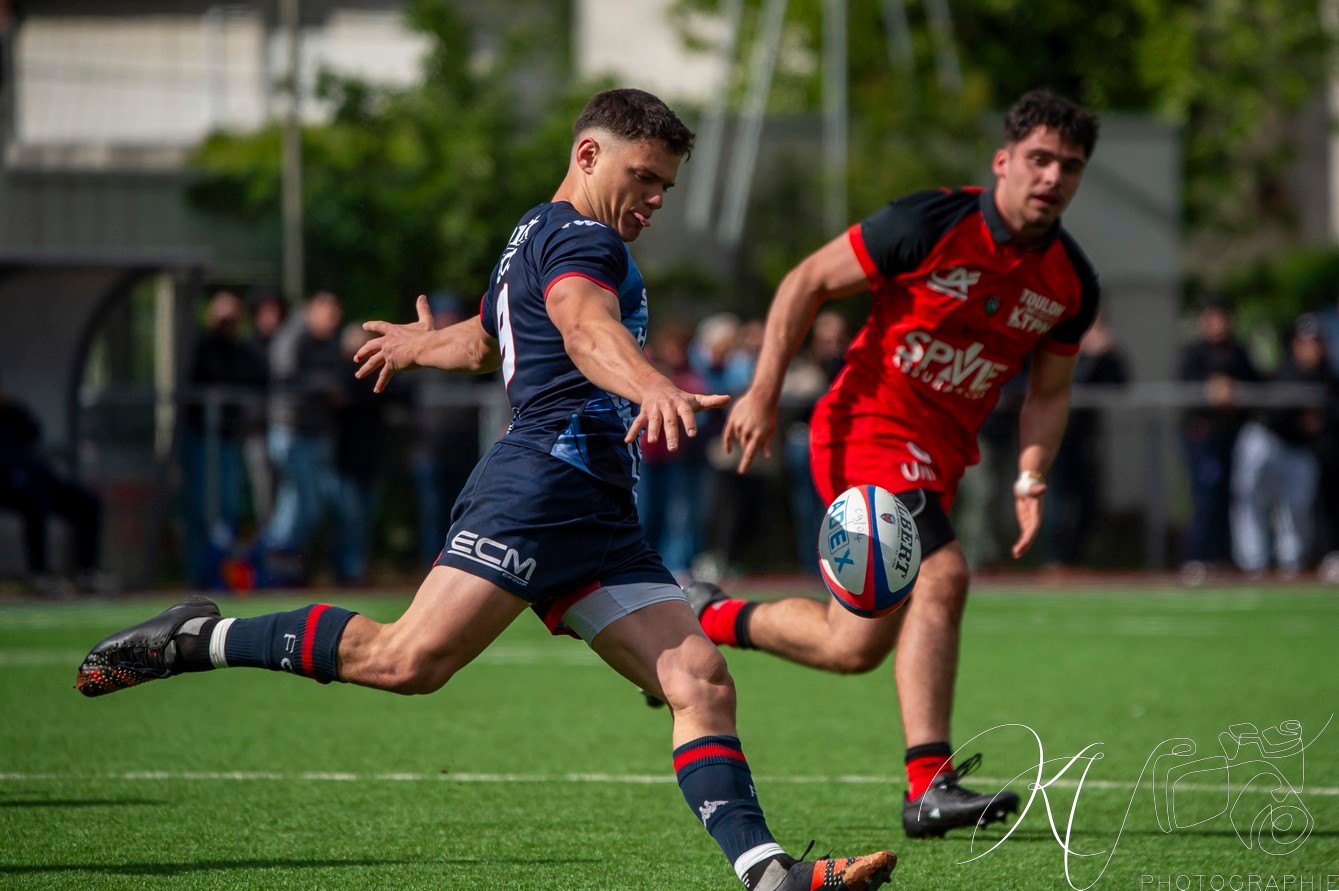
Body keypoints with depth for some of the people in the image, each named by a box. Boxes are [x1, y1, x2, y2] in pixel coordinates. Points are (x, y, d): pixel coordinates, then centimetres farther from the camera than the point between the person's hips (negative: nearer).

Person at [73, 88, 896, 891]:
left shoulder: (534, 239, 28)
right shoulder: (577, 237, -4)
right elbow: (587, 329, -27)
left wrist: (420, 344, 70)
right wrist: (652, 388, -47)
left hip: (601, 520, 11)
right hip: (543, 483, -11)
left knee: (701, 681, -5)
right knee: (409, 660, -20)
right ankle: (200, 639, -4)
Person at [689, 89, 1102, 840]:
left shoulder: (1072, 283, 2)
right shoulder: (930, 227, -14)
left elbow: (1049, 391, 14)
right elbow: (808, 282, -5)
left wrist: (1031, 477, -3)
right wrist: (764, 392, -10)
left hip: (940, 456, 7)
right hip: (867, 426, -7)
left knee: (853, 647, -1)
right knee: (942, 576, -26)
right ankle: (929, 787, -25)